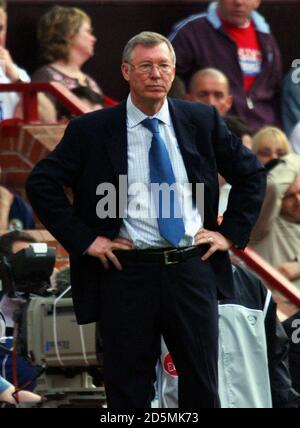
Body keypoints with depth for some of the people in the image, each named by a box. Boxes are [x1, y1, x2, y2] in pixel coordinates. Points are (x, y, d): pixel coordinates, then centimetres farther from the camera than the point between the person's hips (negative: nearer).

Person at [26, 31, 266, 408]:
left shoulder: (202, 120, 6)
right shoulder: (91, 130, -1)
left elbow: (251, 174, 16)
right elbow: (41, 183, 0)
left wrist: (230, 233, 7)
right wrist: (82, 239, -6)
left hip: (193, 268, 2)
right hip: (127, 273, -2)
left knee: (202, 388, 6)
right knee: (127, 391, 4)